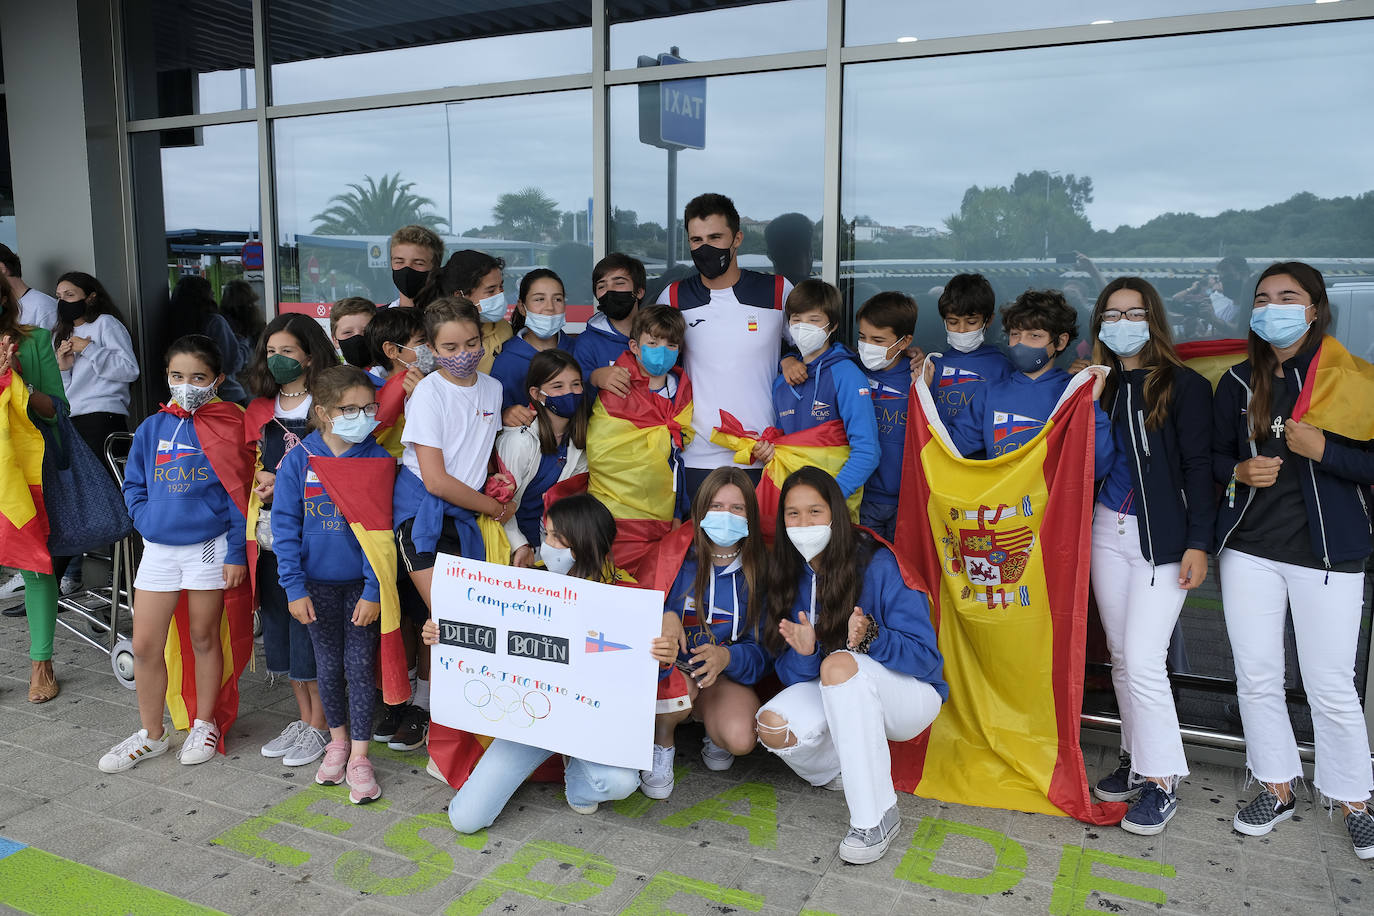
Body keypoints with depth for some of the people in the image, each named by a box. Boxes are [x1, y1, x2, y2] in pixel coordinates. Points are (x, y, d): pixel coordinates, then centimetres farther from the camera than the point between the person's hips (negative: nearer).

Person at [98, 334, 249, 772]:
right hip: (158, 550, 4)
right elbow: (133, 485, 14)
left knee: (204, 638, 10)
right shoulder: (151, 429, 5)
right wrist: (147, 520, -3)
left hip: (209, 548, -4)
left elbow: (239, 494, -7)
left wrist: (236, 553, -10)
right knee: (145, 645, 6)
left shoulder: (226, 428, -7)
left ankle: (204, 724, 28)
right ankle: (151, 734, 23)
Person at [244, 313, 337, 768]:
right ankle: (302, 717, 26)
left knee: (310, 620, -3)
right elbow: (251, 468, 20)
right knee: (278, 617, 12)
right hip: (271, 529, 6)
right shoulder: (260, 410, 13)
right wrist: (259, 483, -2)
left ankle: (319, 726, 12)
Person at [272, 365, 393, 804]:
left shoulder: (377, 460, -9)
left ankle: (359, 756, 13)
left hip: (362, 583, -1)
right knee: (328, 665, 13)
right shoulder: (298, 461, -7)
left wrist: (373, 590, -12)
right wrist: (294, 587, -9)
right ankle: (338, 739, 33)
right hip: (317, 582, 1)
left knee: (359, 664, 2)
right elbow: (285, 527, -4)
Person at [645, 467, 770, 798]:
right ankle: (661, 744, 0)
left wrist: (728, 657, -24)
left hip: (726, 677, 1)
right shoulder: (675, 555, -5)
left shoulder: (759, 569, -1)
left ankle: (714, 734, 11)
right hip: (670, 670, 0)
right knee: (677, 693, -36)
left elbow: (762, 649, -3)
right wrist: (666, 619, -25)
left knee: (740, 740, -29)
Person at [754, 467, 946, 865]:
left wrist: (871, 637, -37)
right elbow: (792, 674, -4)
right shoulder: (789, 576, -3)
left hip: (908, 696, -4)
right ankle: (854, 768, 5)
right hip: (844, 699, 5)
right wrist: (803, 652, -27)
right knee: (773, 725, -25)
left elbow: (925, 656, -19)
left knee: (839, 664, -35)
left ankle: (877, 815, -25)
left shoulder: (878, 564, -18)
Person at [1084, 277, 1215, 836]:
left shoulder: (1184, 386, -5)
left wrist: (1198, 543, -11)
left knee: (1143, 661, -8)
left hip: (1161, 537, -5)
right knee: (1121, 657, 12)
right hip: (1107, 531, 5)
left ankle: (1162, 782, 7)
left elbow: (1198, 468, -8)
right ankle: (1138, 761, 26)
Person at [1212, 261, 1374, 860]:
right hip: (1249, 547, 3)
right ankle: (1277, 789, 26)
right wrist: (1240, 470, -7)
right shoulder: (1239, 383, 6)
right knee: (1255, 677, 9)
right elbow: (1215, 456, 13)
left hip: (1326, 552, -3)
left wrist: (1322, 450, -20)